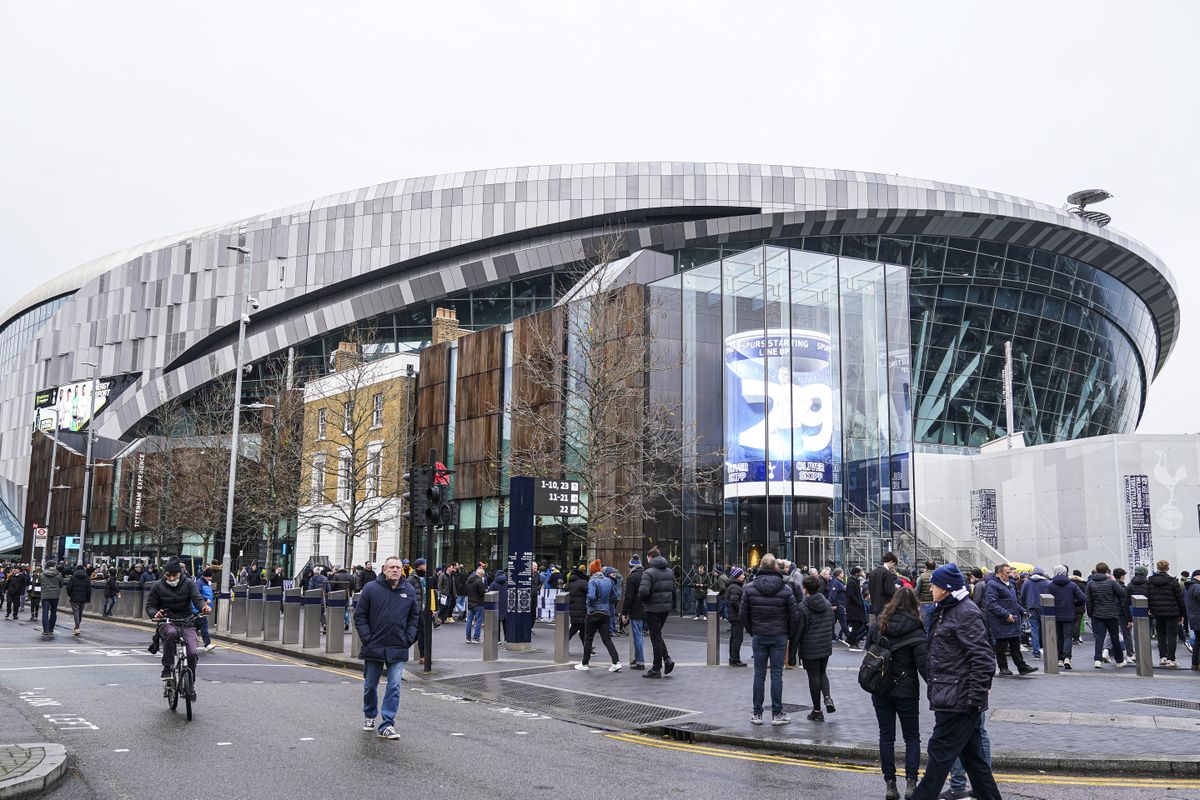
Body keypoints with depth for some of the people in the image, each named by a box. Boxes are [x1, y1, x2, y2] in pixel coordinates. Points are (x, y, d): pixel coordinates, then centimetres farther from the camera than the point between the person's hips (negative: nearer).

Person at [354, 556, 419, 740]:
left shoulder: (409, 591, 4)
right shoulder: (371, 589, -5)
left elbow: (414, 617, 12)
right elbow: (359, 615, -1)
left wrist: (408, 638, 1)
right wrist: (367, 638, -8)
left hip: (398, 649, 1)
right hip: (373, 647, -1)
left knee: (394, 687, -6)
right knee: (370, 685, 14)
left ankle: (387, 725, -2)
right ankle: (369, 716, 37)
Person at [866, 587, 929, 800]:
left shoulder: (878, 624, -1)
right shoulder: (915, 632, -14)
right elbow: (924, 664, -16)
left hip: (880, 690, 3)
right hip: (906, 692, -3)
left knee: (886, 736, 11)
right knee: (912, 737, 12)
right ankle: (910, 782, 1)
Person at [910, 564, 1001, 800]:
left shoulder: (966, 613, -15)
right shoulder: (945, 611, 15)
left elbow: (983, 658, -20)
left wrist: (974, 698, -21)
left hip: (957, 700, -10)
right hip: (952, 700, 10)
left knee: (939, 755, -3)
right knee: (972, 756, 15)